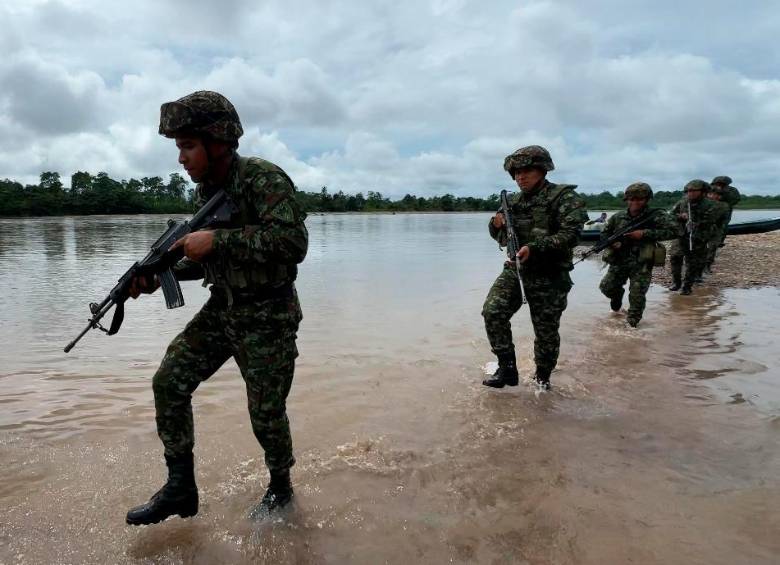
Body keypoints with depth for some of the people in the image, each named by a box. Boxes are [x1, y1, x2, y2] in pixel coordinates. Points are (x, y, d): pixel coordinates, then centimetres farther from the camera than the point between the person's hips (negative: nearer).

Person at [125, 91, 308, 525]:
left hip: (268, 317, -7)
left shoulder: (264, 179, -18)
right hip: (222, 309, 8)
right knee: (170, 381, -1)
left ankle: (281, 487, 29)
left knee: (267, 413, 2)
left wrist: (217, 239, -30)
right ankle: (181, 488, 14)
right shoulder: (208, 189, 7)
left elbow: (293, 242, -32)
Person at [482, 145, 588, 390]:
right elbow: (501, 237, 22)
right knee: (493, 312, -15)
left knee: (546, 331, 5)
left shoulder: (564, 197, -6)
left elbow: (571, 234, -19)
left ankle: (542, 377, 28)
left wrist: (534, 247, -29)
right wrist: (496, 225, -2)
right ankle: (507, 368, -2)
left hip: (549, 277, -4)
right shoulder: (513, 201, 12)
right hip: (514, 269, 5)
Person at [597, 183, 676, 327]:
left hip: (642, 264, -3)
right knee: (606, 288, 5)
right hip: (619, 261, 4)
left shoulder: (657, 216, -8)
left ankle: (632, 323, 16)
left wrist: (645, 234, -23)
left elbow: (673, 231, -18)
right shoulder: (618, 217, 3)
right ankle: (618, 295, 39)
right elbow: (605, 233, 16)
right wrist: (612, 242, -8)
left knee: (637, 297, -4)